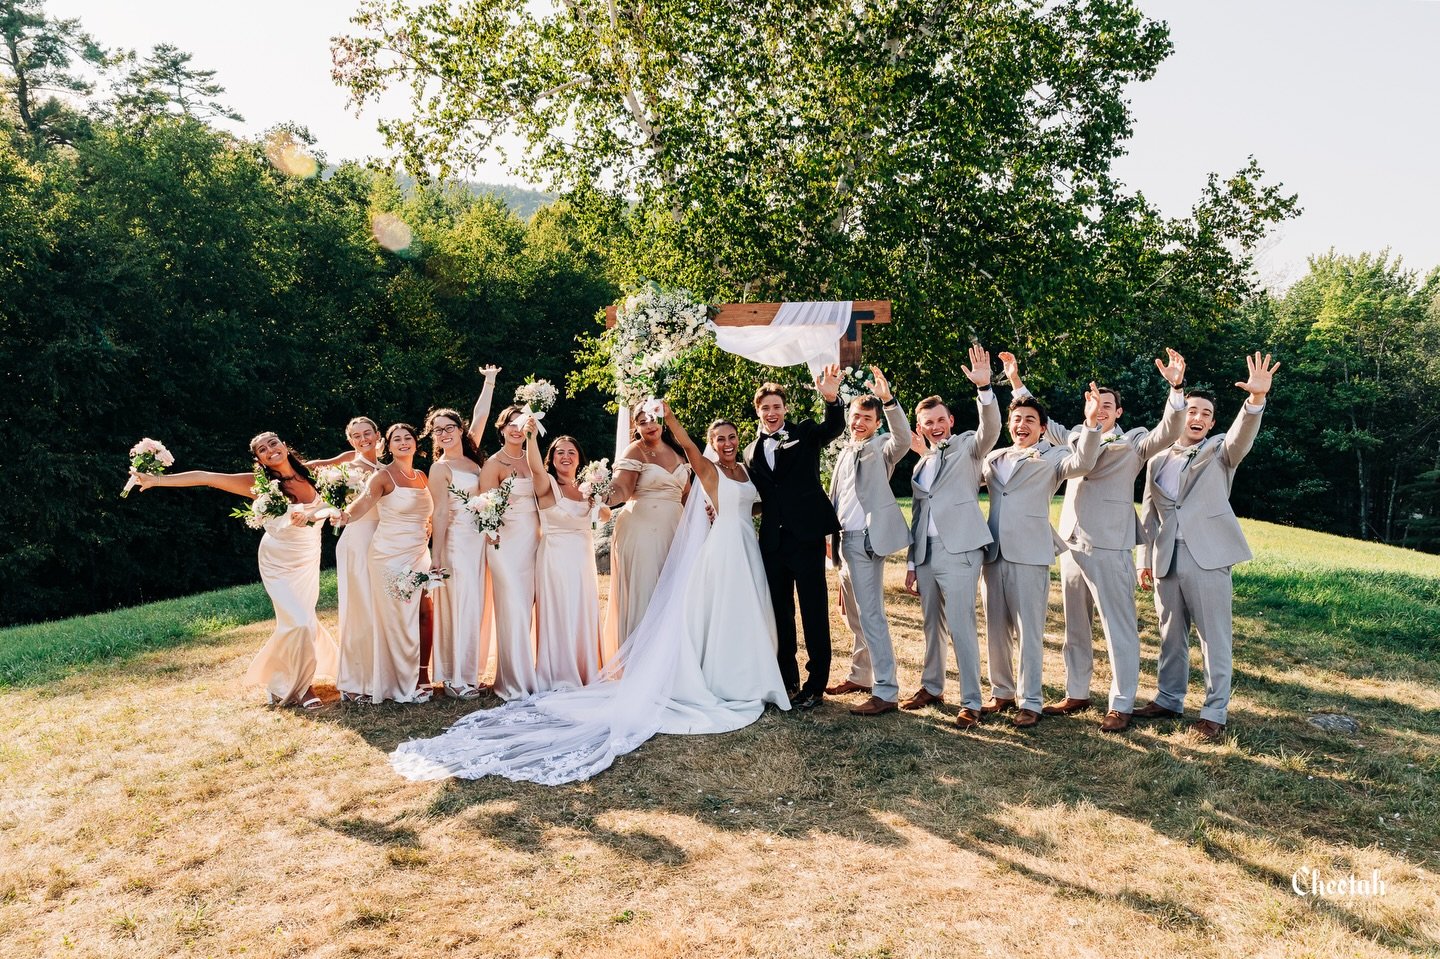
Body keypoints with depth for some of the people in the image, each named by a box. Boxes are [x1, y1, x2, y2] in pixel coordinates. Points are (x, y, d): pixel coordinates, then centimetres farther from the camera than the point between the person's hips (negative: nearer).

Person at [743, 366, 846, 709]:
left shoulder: (804, 432, 2)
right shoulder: (752, 451, 14)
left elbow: (835, 427, -19)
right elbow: (756, 497, 16)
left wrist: (831, 398, -39)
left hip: (806, 536, -5)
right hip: (773, 540, 5)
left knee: (814, 611, 1)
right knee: (781, 614, 13)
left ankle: (816, 684, 9)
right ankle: (788, 680, 25)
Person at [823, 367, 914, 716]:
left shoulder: (882, 447, -3)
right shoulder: (845, 452, 19)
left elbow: (903, 438, -27)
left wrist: (888, 398, -37)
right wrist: (828, 535, 16)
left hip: (866, 539, -9)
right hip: (844, 540, 9)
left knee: (870, 614, -11)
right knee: (853, 614, 17)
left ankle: (885, 692, -9)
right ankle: (860, 676, 30)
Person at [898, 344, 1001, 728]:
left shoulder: (967, 447, 2)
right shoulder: (921, 465, 18)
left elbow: (991, 429, -21)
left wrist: (984, 386, -35)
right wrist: (911, 563, 16)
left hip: (959, 551, -6)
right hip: (926, 554, 6)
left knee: (961, 627, -7)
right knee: (932, 625, 15)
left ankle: (970, 702, 1)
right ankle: (932, 687, 28)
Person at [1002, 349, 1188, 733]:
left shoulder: (1134, 442, 1)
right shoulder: (1075, 436, 14)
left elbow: (1169, 432, -15)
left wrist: (1176, 388, -29)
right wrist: (1016, 381, 18)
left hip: (1109, 547, -6)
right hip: (1071, 543, 6)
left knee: (1119, 629, -2)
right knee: (1075, 626, 14)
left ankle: (1121, 706, 5)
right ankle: (1076, 694, 26)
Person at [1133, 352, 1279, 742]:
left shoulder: (1220, 451, 6)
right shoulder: (1158, 460, 15)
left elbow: (1243, 434, -17)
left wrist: (1257, 398, -36)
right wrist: (1145, 559, 10)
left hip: (1208, 558, -4)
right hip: (1166, 560, 4)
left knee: (1215, 637, -2)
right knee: (1171, 636, 13)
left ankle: (1214, 713, 5)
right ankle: (1168, 701, 25)